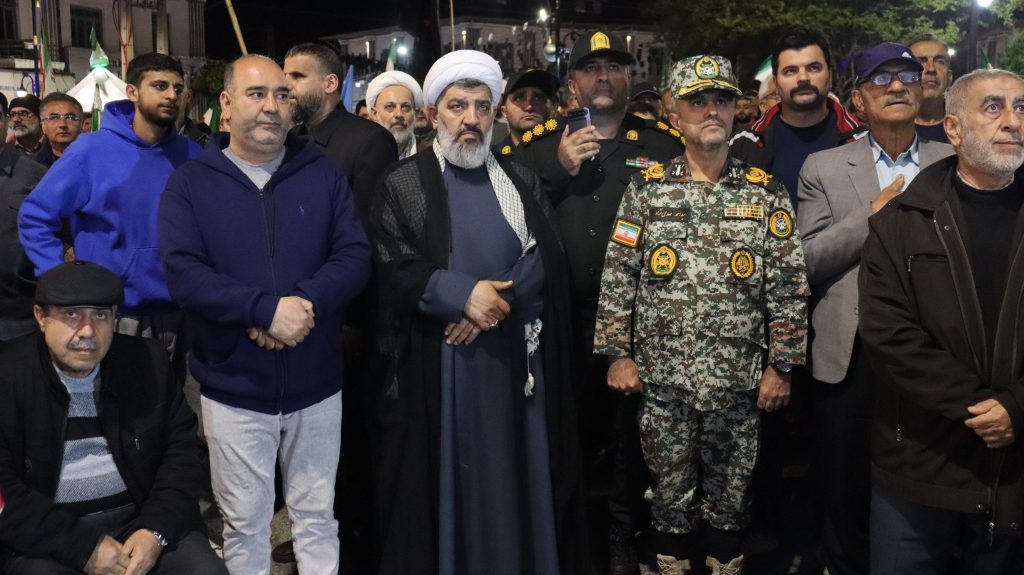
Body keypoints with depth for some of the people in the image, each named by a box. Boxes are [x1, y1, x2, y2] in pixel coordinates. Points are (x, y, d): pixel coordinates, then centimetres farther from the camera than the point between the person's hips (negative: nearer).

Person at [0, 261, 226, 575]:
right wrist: (82, 546, -17)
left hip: (142, 518, 2)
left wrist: (157, 529, -10)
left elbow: (182, 448, 4)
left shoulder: (147, 361, 2)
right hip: (46, 532, -1)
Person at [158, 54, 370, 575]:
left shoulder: (323, 175, 3)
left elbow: (355, 257, -6)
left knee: (317, 519, 14)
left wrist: (303, 303, -23)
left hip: (317, 384, 1)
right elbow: (183, 274, -14)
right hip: (233, 387, -1)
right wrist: (267, 309, -25)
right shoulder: (191, 182, -2)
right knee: (244, 526, 12)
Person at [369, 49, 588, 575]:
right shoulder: (402, 184, 1)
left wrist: (495, 304, -16)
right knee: (443, 481, 6)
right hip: (435, 363, -2)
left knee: (512, 479, 9)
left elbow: (545, 258, -1)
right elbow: (393, 271, -9)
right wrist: (463, 294, -20)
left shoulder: (521, 182, 10)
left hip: (512, 358, 3)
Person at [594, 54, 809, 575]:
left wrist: (780, 366, -2)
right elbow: (617, 277, 1)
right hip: (661, 377, 0)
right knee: (670, 491, 12)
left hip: (738, 379, 0)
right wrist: (617, 352, -2)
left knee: (730, 492, 13)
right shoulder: (647, 189, 2)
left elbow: (788, 287, 1)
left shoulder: (765, 194, 1)